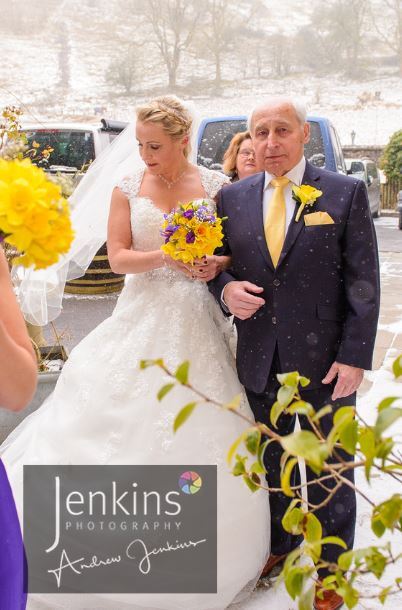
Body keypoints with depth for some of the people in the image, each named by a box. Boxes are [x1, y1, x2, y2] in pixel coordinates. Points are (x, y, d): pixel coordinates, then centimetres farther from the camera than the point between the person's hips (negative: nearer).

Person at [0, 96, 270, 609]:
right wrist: (169, 256, -17)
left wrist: (216, 264, -17)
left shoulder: (216, 186, 1)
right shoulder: (128, 188, 2)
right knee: (125, 422, 1)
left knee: (194, 430, 5)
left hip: (195, 321, 0)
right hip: (142, 317, 1)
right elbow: (118, 258, -2)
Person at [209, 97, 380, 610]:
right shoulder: (232, 198, 3)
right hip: (259, 359, 3)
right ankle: (278, 545, 43)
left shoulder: (346, 193, -6)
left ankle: (331, 567, 34)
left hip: (325, 361, -3)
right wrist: (225, 289, -14)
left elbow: (363, 281, -8)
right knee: (269, 463, 20)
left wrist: (355, 356, -14)